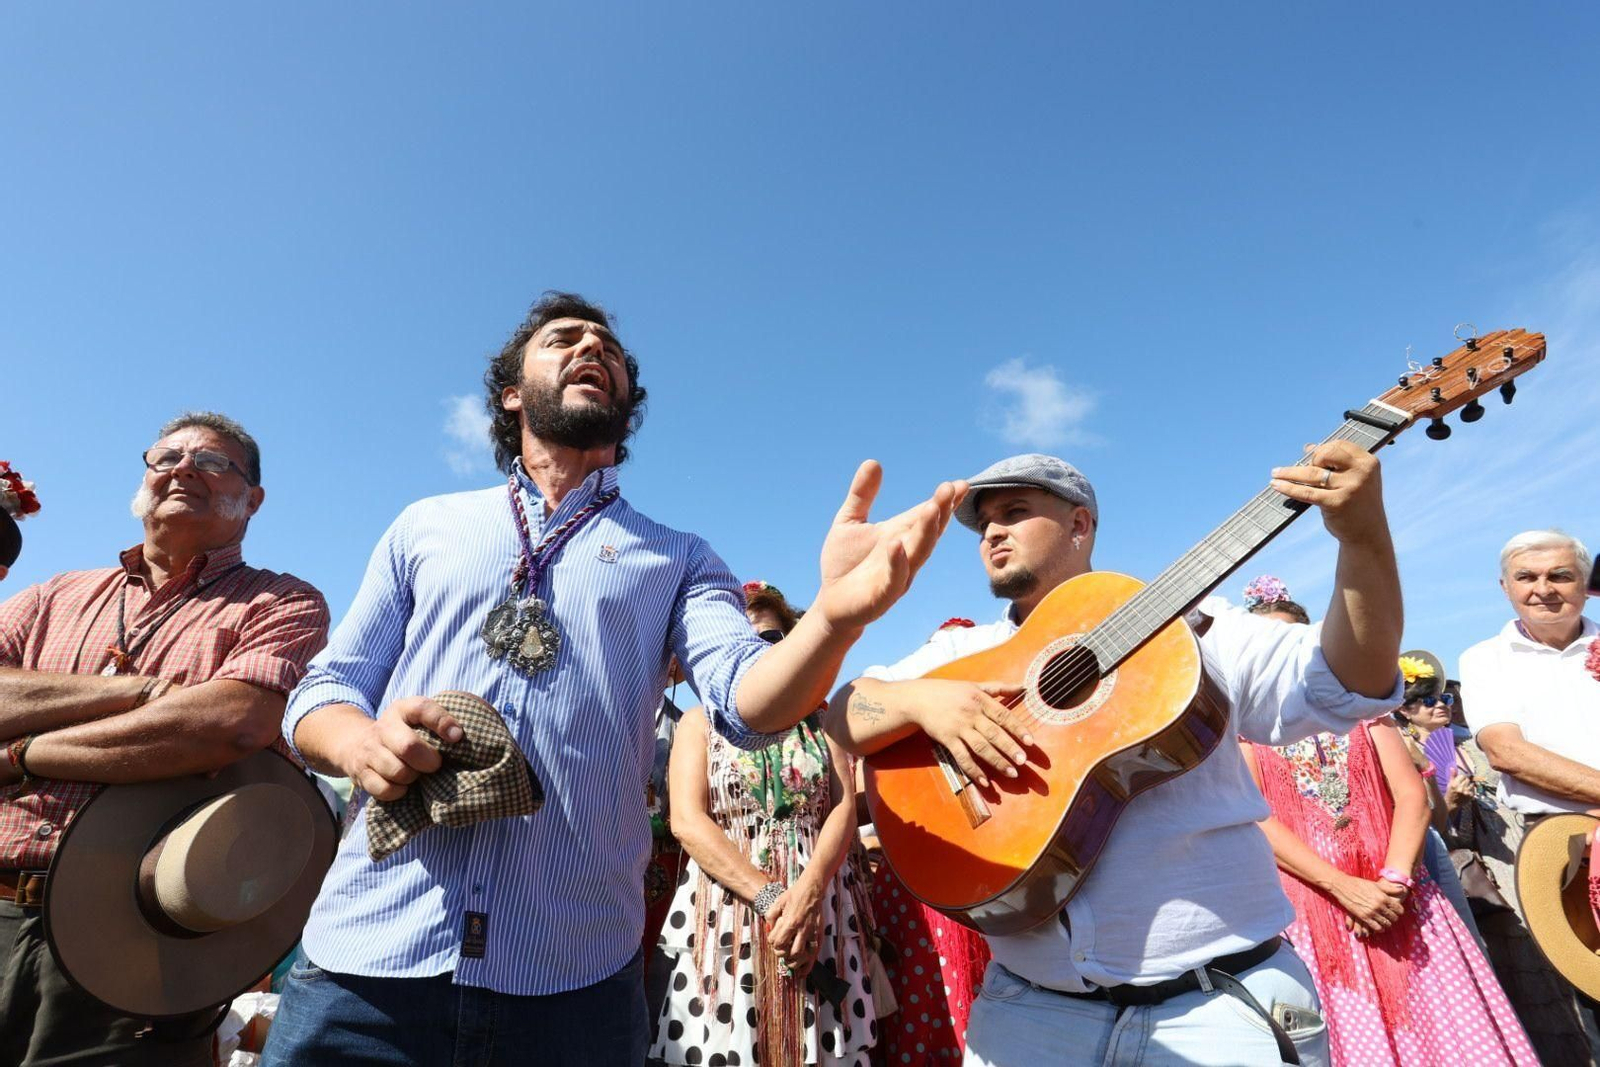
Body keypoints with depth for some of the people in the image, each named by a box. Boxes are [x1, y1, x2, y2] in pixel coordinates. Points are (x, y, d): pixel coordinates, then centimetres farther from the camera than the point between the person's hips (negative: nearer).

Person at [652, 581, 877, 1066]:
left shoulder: (819, 719, 12)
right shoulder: (700, 721, 7)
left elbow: (844, 808, 1)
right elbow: (687, 820, -6)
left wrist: (808, 891, -17)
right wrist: (768, 894, -16)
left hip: (820, 910, 2)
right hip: (729, 910, -1)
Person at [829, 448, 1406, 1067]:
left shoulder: (1188, 625, 3)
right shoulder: (960, 653, 8)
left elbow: (1349, 685, -6)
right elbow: (843, 718, -1)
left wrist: (1362, 534, -21)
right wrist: (921, 698, -21)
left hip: (1225, 1001, -1)